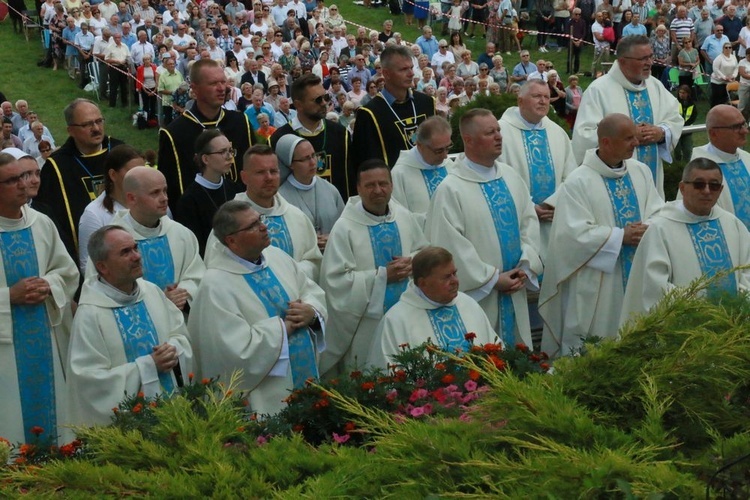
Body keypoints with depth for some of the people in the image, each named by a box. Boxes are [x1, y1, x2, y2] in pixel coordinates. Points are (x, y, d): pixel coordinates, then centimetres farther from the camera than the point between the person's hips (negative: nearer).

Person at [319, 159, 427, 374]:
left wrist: (412, 263, -8)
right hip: (367, 326, -5)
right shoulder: (344, 228, -13)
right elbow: (336, 279, -17)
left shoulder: (405, 217, 3)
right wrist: (382, 275, -18)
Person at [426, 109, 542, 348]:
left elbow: (529, 221, 9)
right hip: (477, 295, -6)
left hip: (515, 294, 6)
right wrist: (493, 279, -14)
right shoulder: (451, 189, -13)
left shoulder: (510, 176, 7)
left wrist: (526, 266, -5)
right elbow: (451, 245, -16)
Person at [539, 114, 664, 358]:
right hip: (597, 288, -5)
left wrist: (646, 230, -16)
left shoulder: (641, 172, 7)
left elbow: (658, 212, 6)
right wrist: (621, 236, -18)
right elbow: (575, 233, -18)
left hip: (638, 278, 6)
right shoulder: (578, 182, -12)